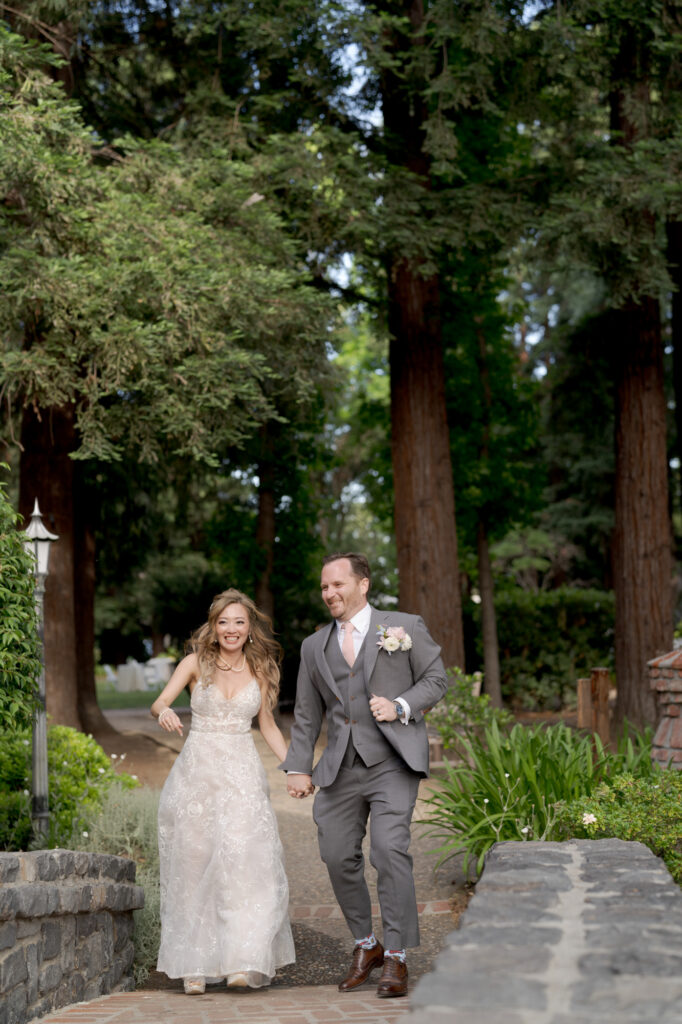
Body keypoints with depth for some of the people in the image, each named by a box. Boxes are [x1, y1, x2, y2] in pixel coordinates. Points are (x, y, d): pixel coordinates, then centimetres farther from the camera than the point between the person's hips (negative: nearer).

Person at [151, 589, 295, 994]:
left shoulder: (260, 669, 8)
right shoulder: (196, 663, 2)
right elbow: (159, 702, -8)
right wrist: (165, 713, -32)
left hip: (243, 776, 1)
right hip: (196, 773, 0)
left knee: (245, 861, -11)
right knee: (195, 865, 0)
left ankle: (244, 961, -11)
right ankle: (197, 964, 5)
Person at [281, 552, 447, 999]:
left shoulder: (404, 627, 2)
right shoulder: (315, 647, 14)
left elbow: (437, 678, 4)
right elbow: (307, 714, 16)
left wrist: (401, 706, -12)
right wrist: (298, 768, 8)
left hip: (393, 760, -4)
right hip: (341, 767, 5)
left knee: (390, 849, -18)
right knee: (339, 856, 4)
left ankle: (396, 957, -8)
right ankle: (365, 945, 26)